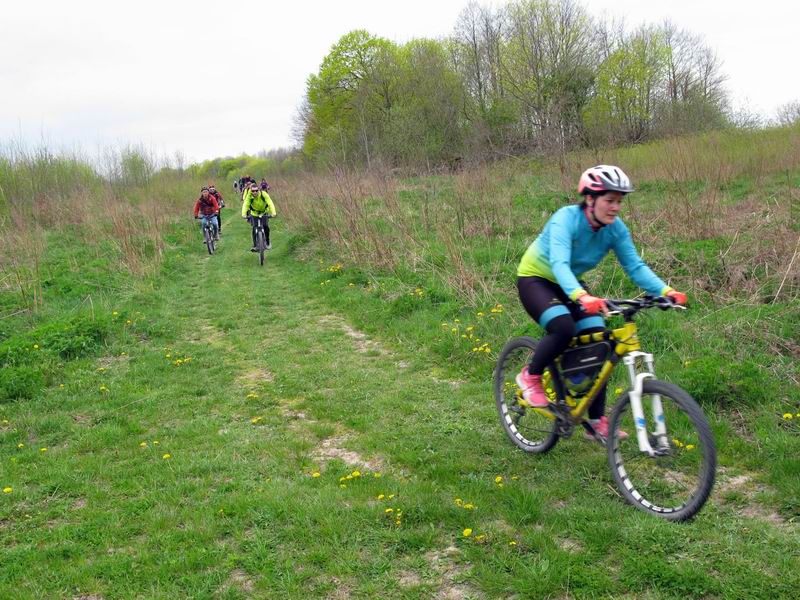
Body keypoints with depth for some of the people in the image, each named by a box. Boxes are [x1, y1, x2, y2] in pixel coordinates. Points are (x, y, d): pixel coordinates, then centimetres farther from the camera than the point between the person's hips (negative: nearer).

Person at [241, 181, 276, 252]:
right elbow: (245, 205, -32)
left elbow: (270, 203, -35)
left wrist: (273, 213, -50)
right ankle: (255, 246, -4)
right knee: (254, 228, -13)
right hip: (254, 213, 1)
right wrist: (243, 214, -50)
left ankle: (268, 242, 4)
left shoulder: (263, 194, -28)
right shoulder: (249, 196, -24)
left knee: (266, 227, -18)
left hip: (264, 213, -1)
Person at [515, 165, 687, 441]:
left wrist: (665, 291, -34)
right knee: (563, 327, -33)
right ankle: (530, 376, -5)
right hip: (535, 279, -6)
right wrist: (581, 296, -62)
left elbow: (635, 266, -16)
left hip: (569, 284, 6)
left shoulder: (615, 229, -13)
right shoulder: (566, 219, -30)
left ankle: (597, 422, 3)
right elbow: (558, 263, -44)